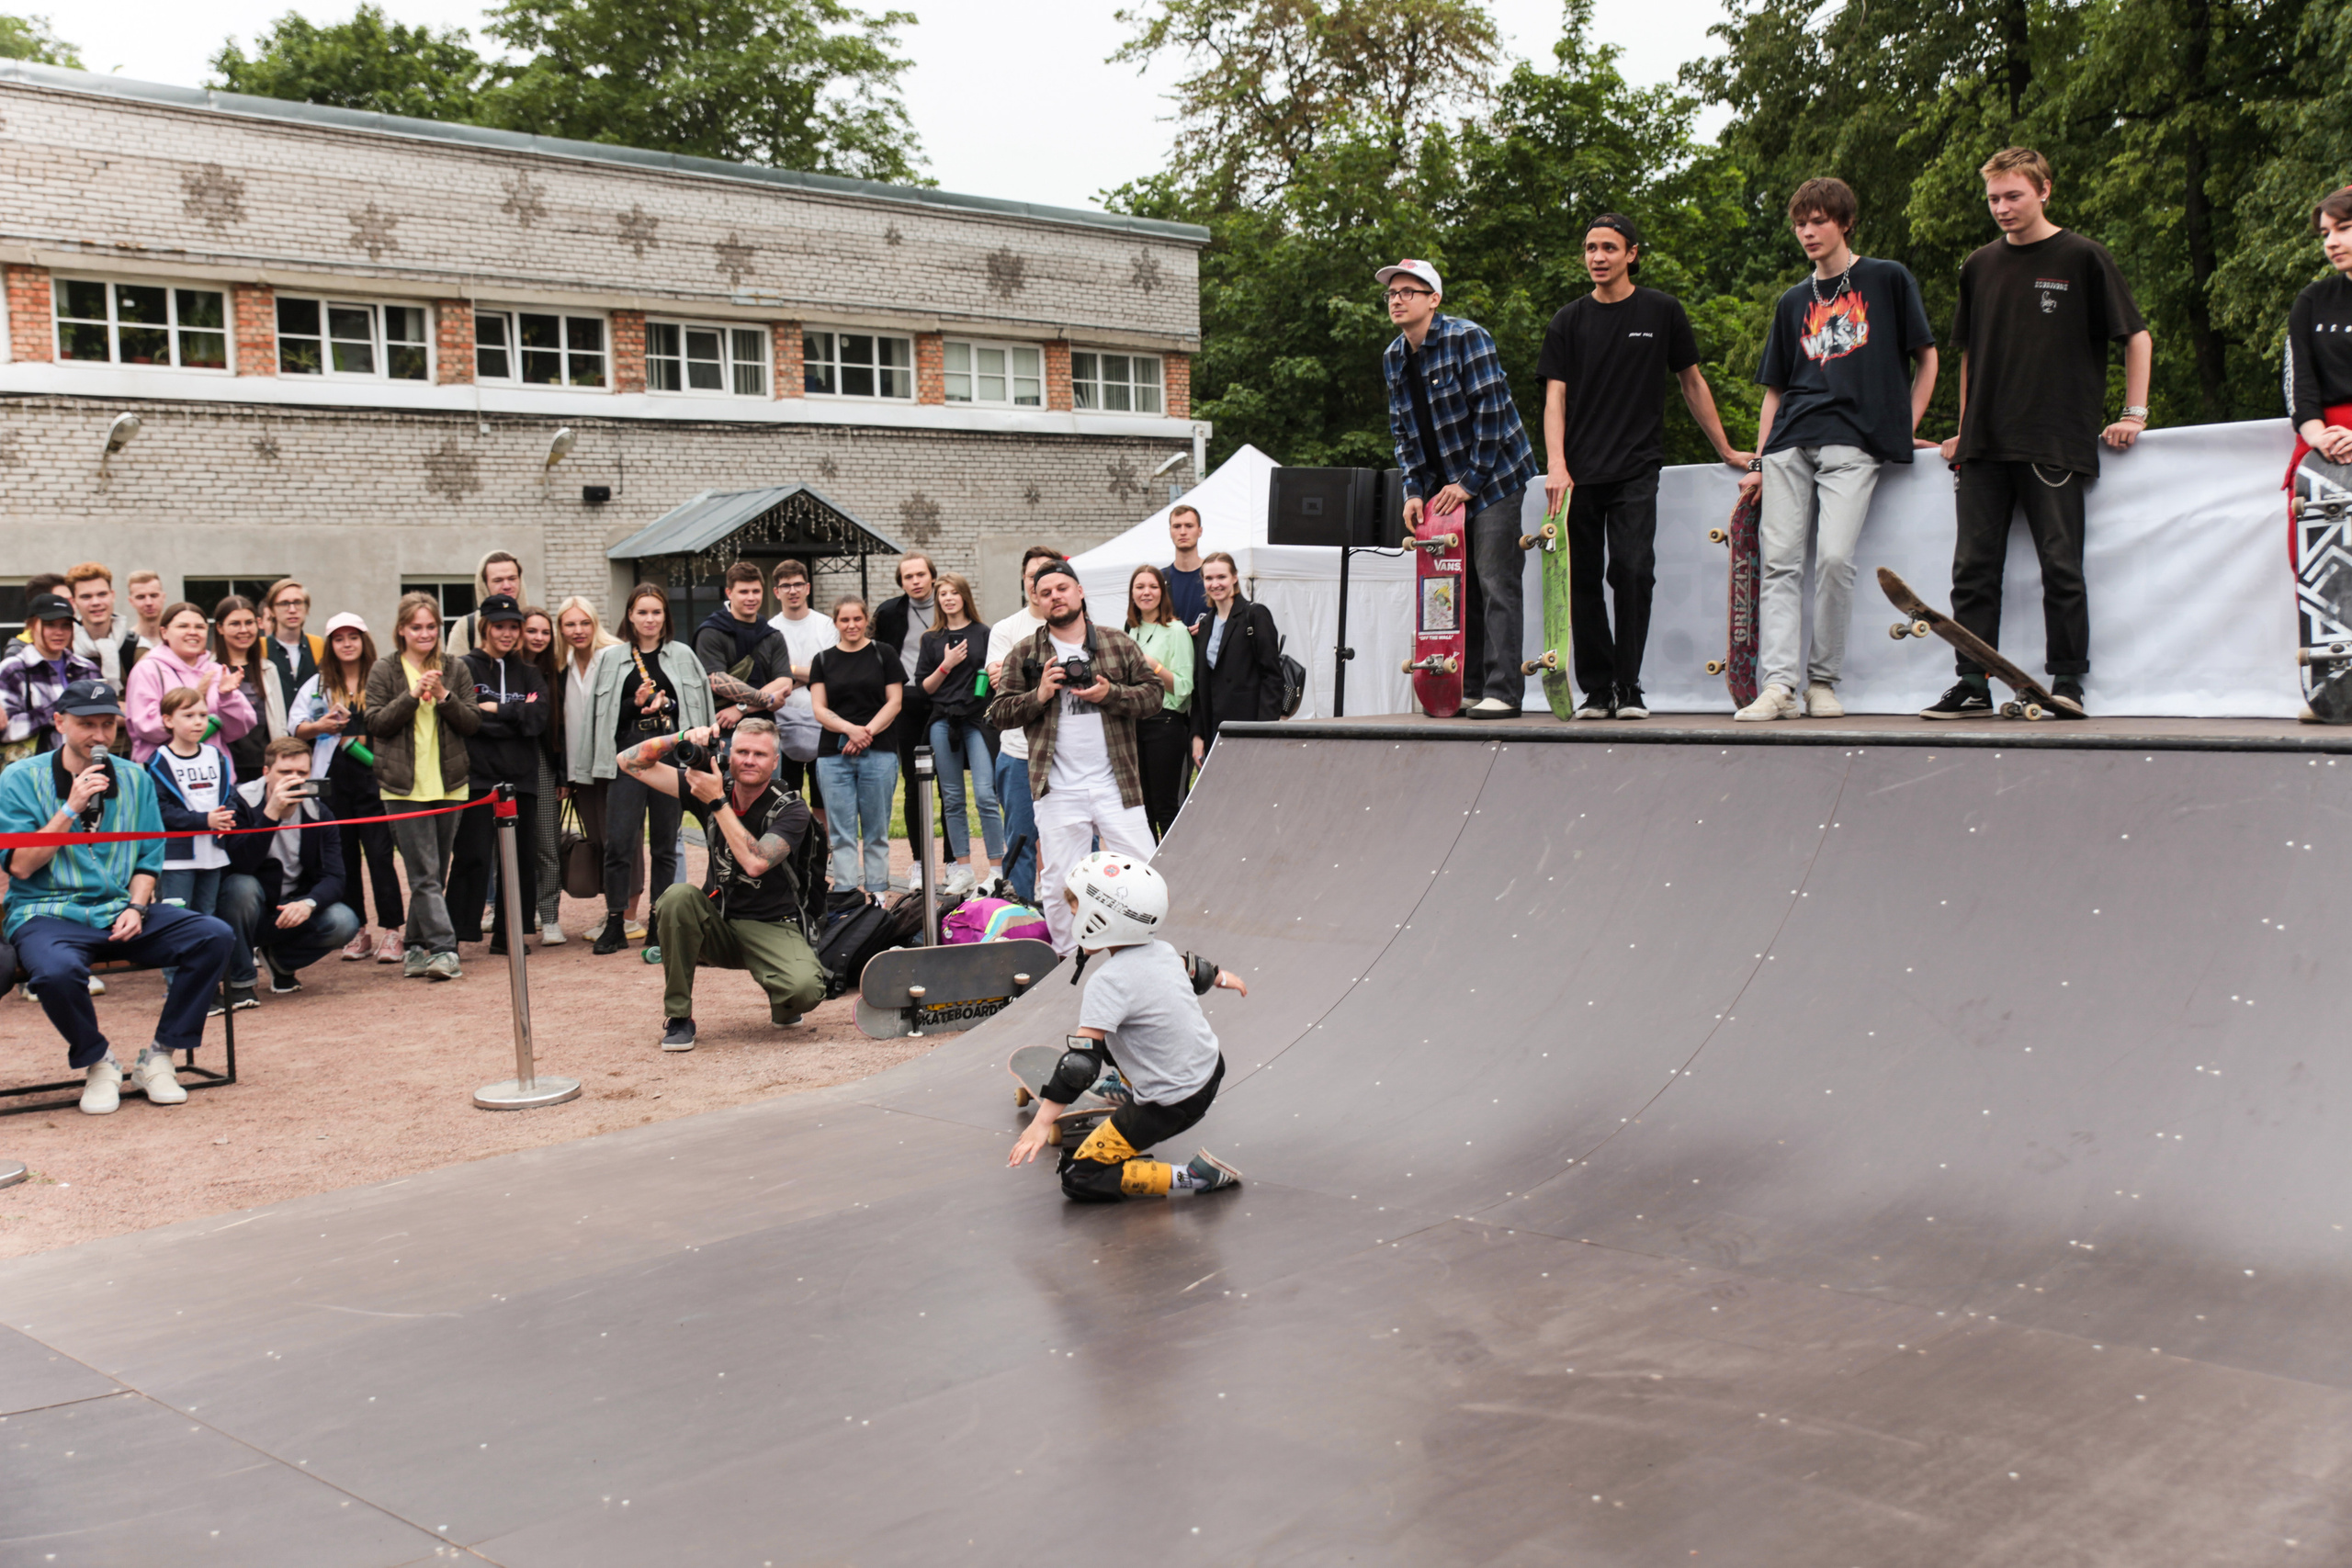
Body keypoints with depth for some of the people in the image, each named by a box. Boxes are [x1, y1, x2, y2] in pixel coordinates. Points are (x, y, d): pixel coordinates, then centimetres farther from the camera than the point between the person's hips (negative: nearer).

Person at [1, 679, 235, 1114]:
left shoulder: (135, 779, 12)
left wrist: (136, 907, -6)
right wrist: (72, 808, -13)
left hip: (120, 911, 4)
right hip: (47, 913, -4)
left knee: (215, 936, -21)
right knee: (57, 970, -39)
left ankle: (158, 1058, -8)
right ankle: (97, 1063, -7)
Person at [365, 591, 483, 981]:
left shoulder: (455, 669, 9)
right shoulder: (385, 670, 4)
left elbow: (473, 722, 4)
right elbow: (375, 722, -3)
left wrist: (444, 697, -11)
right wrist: (413, 694, -14)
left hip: (449, 783, 3)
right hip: (404, 786, -3)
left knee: (435, 874, 8)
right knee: (425, 874, -10)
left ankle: (415, 947, 18)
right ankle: (443, 949, -15)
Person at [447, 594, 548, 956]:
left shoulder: (528, 674, 17)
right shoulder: (465, 668, 4)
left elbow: (538, 719, 0)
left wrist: (496, 710, -8)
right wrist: (515, 717, -6)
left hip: (521, 779, 4)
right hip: (477, 777, -4)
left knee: (520, 859, 4)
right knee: (472, 857, -9)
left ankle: (508, 935, 13)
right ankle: (456, 935, -6)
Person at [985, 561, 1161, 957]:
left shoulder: (1118, 644, 7)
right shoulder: (1024, 653, 6)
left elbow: (1152, 695, 4)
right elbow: (999, 713, 4)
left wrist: (1110, 694, -12)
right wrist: (1039, 696, -12)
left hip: (1116, 785, 0)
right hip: (1057, 791, 0)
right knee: (1058, 883, 4)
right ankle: (1068, 961, 17)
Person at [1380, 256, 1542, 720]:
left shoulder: (1466, 338, -13)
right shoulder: (1393, 358, 9)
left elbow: (1491, 411, -16)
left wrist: (1470, 482, -16)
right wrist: (1414, 490, 3)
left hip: (1493, 477, -7)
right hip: (1442, 486, 7)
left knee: (1496, 584, -11)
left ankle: (1502, 691, -12)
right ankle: (1462, 685, 14)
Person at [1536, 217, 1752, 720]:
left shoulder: (1663, 312, 8)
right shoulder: (1569, 320, 9)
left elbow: (1691, 382, 16)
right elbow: (1555, 395, 3)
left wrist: (1726, 450, 17)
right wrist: (1556, 465, -11)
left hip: (1636, 470, -2)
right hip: (1578, 473, 2)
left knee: (1633, 571, -13)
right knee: (1582, 580, 1)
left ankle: (1629, 688, -5)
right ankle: (1596, 689, 10)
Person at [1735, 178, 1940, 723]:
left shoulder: (1889, 279, 10)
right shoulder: (1793, 302, 22)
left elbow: (1926, 358, 13)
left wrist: (1905, 427, 4)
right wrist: (1758, 462, 14)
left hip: (1854, 440, -4)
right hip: (1790, 444, 4)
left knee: (1835, 556, -18)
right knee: (1780, 560, -8)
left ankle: (1822, 681, -6)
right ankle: (1779, 683, -12)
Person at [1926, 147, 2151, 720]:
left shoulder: (2083, 258, 1)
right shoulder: (1979, 267, 13)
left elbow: (2137, 335, 4)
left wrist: (2134, 414, -2)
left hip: (2055, 442, -4)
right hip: (1985, 445, 4)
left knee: (2061, 565, -2)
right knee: (1973, 566, 1)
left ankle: (2067, 682, 5)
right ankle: (1972, 684, 5)